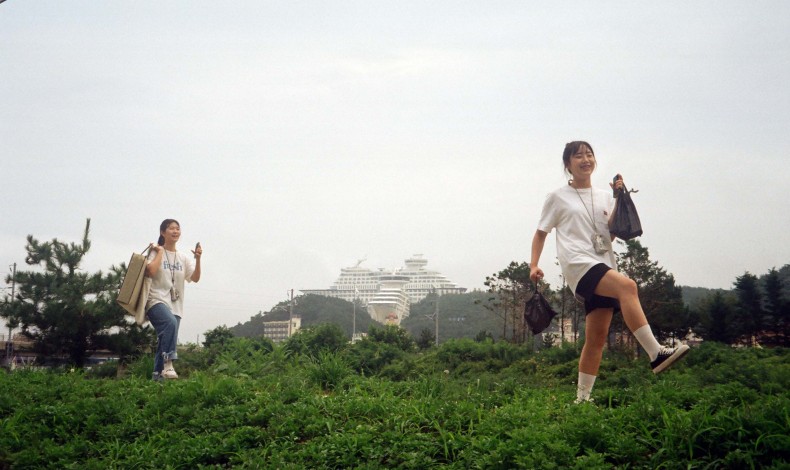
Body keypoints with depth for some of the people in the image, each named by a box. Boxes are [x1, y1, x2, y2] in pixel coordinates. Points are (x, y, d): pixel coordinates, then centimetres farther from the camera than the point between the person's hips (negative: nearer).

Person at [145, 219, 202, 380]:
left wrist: (197, 259, -9)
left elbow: (195, 278, 4)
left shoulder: (183, 257, 14)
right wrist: (160, 251, -8)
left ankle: (157, 375, 13)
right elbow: (151, 271, -18)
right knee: (170, 323, -34)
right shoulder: (155, 252, 1)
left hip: (175, 305, 6)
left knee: (164, 339, 4)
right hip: (157, 300, -6)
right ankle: (167, 364, -34)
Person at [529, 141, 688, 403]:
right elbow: (541, 233, 12)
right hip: (578, 264, -6)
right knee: (627, 286, -32)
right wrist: (534, 265, -1)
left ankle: (582, 397, 8)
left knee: (598, 336, 1)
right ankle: (656, 354, -37)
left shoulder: (604, 197, 19)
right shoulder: (558, 198, 8)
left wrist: (619, 199, 0)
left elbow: (611, 234, 8)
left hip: (604, 267, 6)